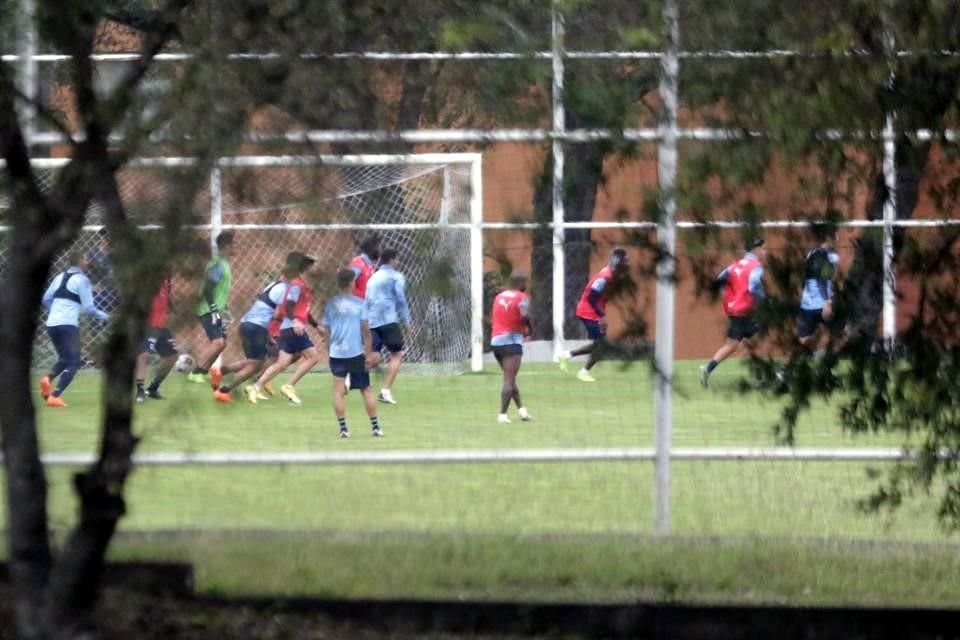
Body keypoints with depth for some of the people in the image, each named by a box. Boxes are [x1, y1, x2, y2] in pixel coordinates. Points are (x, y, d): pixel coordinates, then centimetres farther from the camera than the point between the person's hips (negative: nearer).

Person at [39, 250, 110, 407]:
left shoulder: (60, 277, 16)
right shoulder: (81, 280, -4)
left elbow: (45, 300, 19)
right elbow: (88, 307, -6)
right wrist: (104, 316, 10)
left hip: (52, 324, 7)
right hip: (68, 325, -7)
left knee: (64, 358, 23)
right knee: (73, 363, -3)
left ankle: (48, 379, -7)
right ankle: (55, 396, -20)